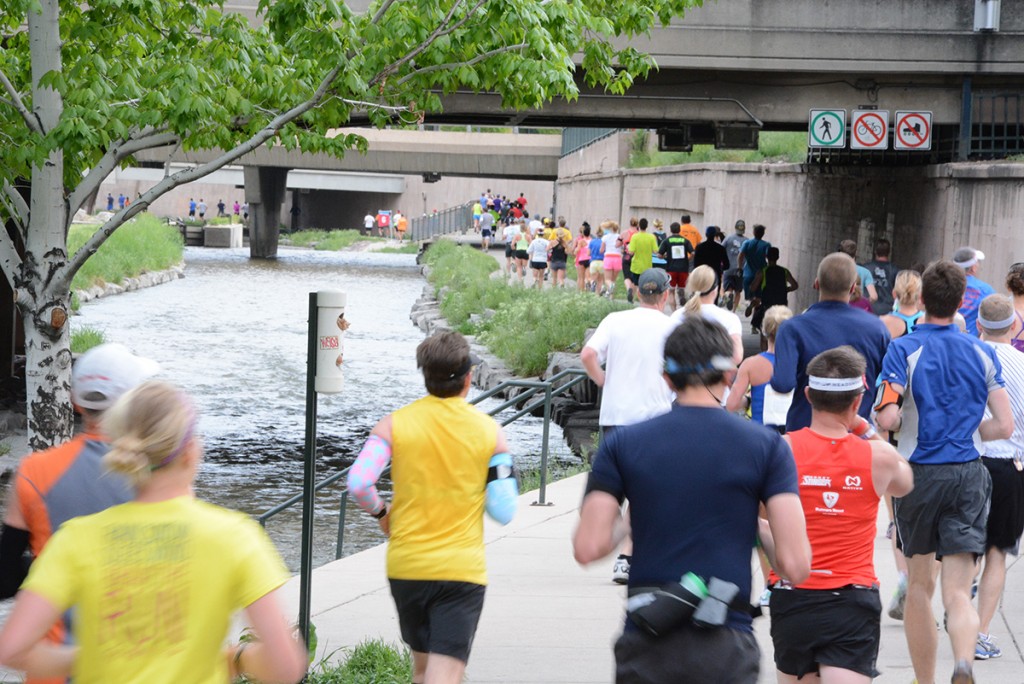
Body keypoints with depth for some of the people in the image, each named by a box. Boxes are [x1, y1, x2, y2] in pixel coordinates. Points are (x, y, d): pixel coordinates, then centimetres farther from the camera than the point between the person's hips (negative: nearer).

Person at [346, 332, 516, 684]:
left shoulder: (394, 424, -1)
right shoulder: (489, 431, -2)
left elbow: (358, 483, -14)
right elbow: (504, 512, -3)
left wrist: (381, 513, 7)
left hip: (405, 566, 2)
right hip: (462, 569, -2)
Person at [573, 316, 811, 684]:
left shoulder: (622, 444, 3)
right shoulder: (767, 446, 0)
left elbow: (588, 548, -4)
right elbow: (795, 565, -7)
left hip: (646, 645, 1)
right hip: (726, 647, -1)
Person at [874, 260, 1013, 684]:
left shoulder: (904, 350, -6)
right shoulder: (982, 353, 4)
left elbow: (887, 418, -17)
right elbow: (1004, 426, 1)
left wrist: (900, 419, 7)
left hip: (919, 472, -1)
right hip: (969, 477, 1)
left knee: (920, 587, 16)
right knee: (958, 593, -5)